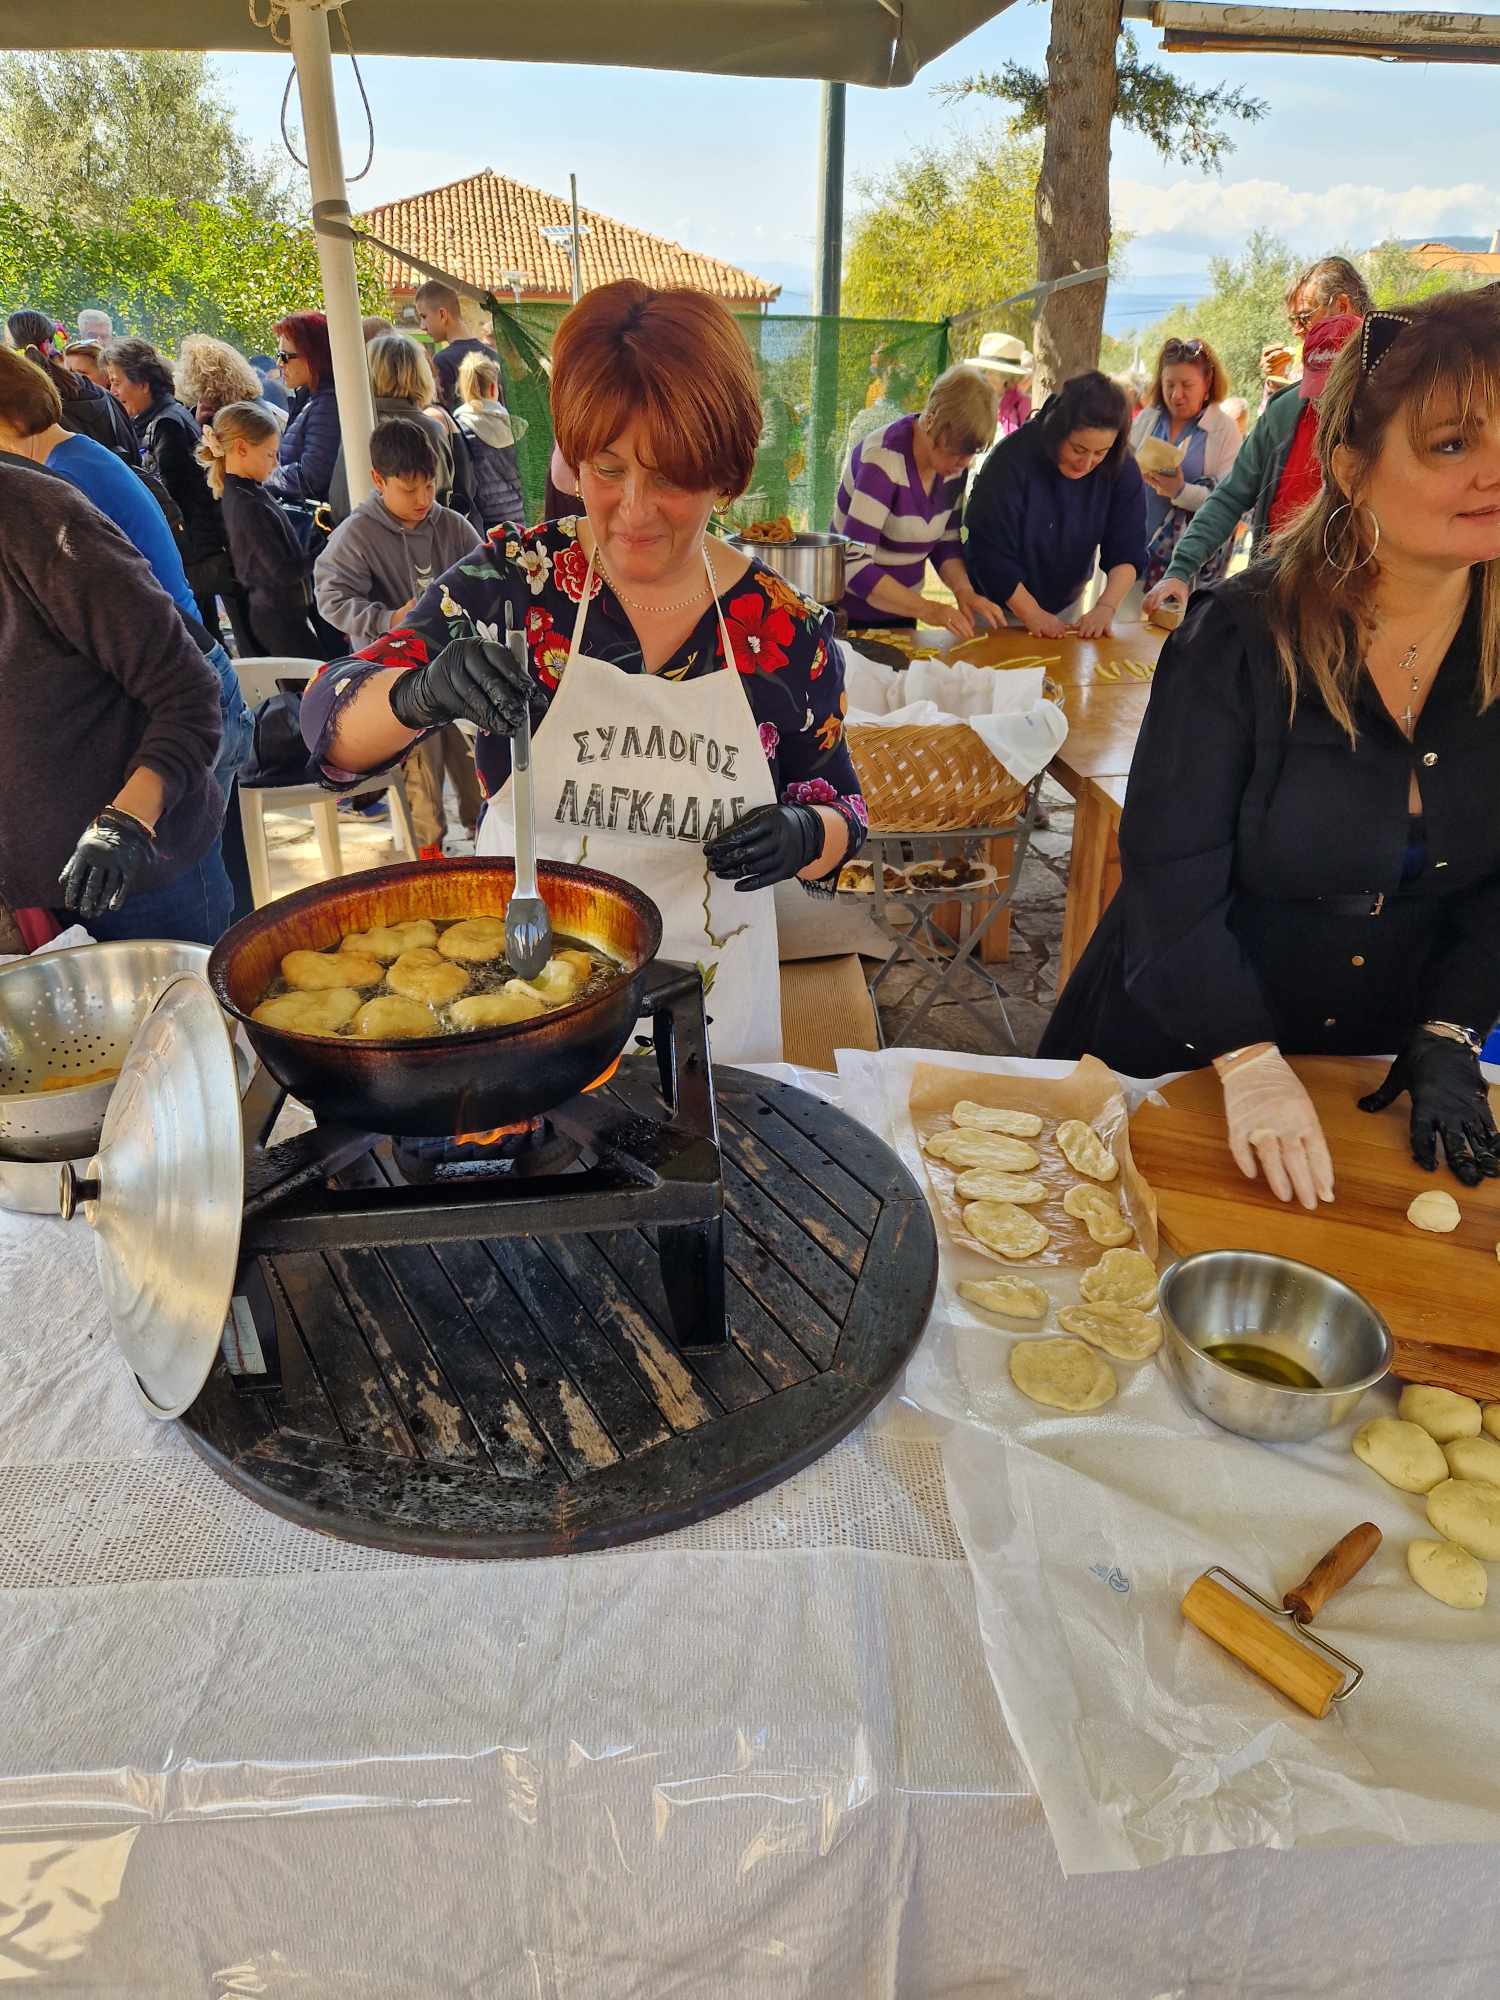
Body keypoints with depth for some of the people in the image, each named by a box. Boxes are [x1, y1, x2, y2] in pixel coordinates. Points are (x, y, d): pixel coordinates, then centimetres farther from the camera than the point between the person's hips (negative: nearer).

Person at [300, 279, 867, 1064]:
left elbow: (840, 816, 5)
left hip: (710, 1008, 1)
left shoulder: (788, 630, -6)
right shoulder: (511, 579, -8)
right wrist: (421, 695, -32)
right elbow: (330, 723, -11)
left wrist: (802, 835, -18)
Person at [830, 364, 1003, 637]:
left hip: (900, 614, 6)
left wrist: (964, 590, -12)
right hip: (849, 617, -6)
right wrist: (927, 609, -35)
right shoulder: (884, 460, -24)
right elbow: (854, 566, -31)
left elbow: (945, 541, 7)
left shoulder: (953, 461, -4)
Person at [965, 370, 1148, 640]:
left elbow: (1127, 552, -11)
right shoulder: (1012, 458, -24)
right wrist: (1032, 614, -25)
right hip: (1000, 604, -3)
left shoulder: (1121, 469, -12)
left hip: (1065, 606, 4)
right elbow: (990, 551, -24)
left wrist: (1106, 608, -28)